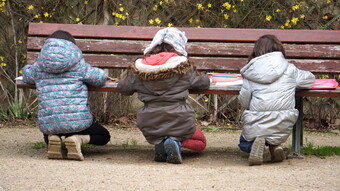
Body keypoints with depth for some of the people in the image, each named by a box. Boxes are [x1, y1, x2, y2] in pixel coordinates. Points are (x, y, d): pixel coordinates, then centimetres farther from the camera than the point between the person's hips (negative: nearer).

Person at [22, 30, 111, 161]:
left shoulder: (38, 67, 9)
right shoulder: (78, 64, 1)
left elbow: (26, 75, 28)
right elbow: (100, 78, 4)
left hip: (47, 124, 3)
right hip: (77, 120, -3)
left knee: (48, 135, 40)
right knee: (103, 136, 22)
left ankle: (52, 140, 2)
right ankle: (78, 139, -10)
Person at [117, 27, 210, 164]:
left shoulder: (140, 67, 0)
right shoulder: (183, 66, -4)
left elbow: (122, 87, 9)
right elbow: (204, 82, 8)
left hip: (150, 126, 3)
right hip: (179, 124, -3)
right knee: (201, 142, 22)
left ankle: (160, 143, 0)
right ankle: (176, 142, -9)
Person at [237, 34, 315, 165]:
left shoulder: (251, 72, -1)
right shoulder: (290, 69, 2)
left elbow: (244, 101, -3)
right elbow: (310, 79, 19)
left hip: (256, 125, -2)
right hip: (282, 129, 2)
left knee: (244, 143, 29)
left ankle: (256, 142, -6)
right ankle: (275, 145, 1)